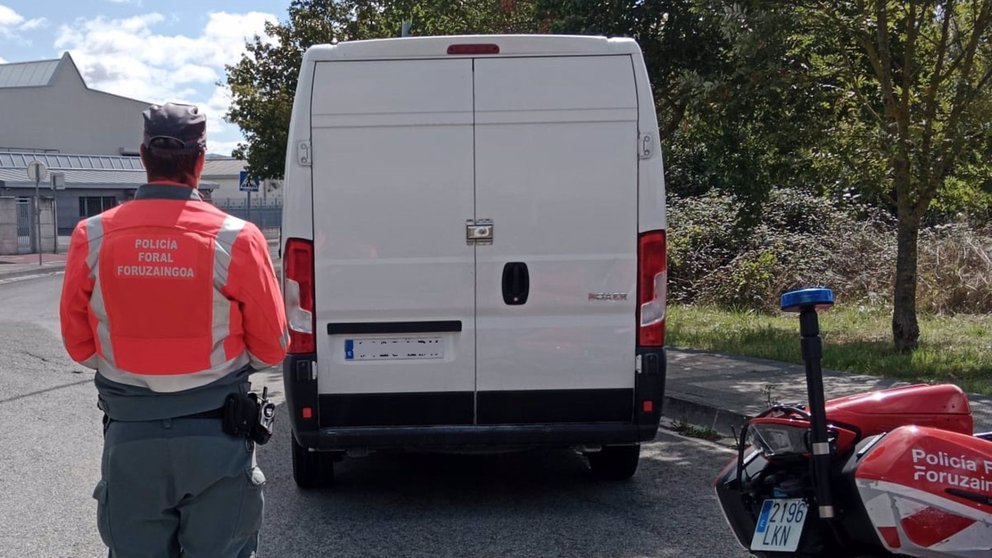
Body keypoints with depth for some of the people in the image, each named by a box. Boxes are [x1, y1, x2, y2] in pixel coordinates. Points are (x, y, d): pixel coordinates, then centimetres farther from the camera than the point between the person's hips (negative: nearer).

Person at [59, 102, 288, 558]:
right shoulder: (236, 239, -14)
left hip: (129, 436, 2)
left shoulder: (91, 238, -7)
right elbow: (271, 348, -6)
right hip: (216, 436, -2)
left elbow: (79, 344, 3)